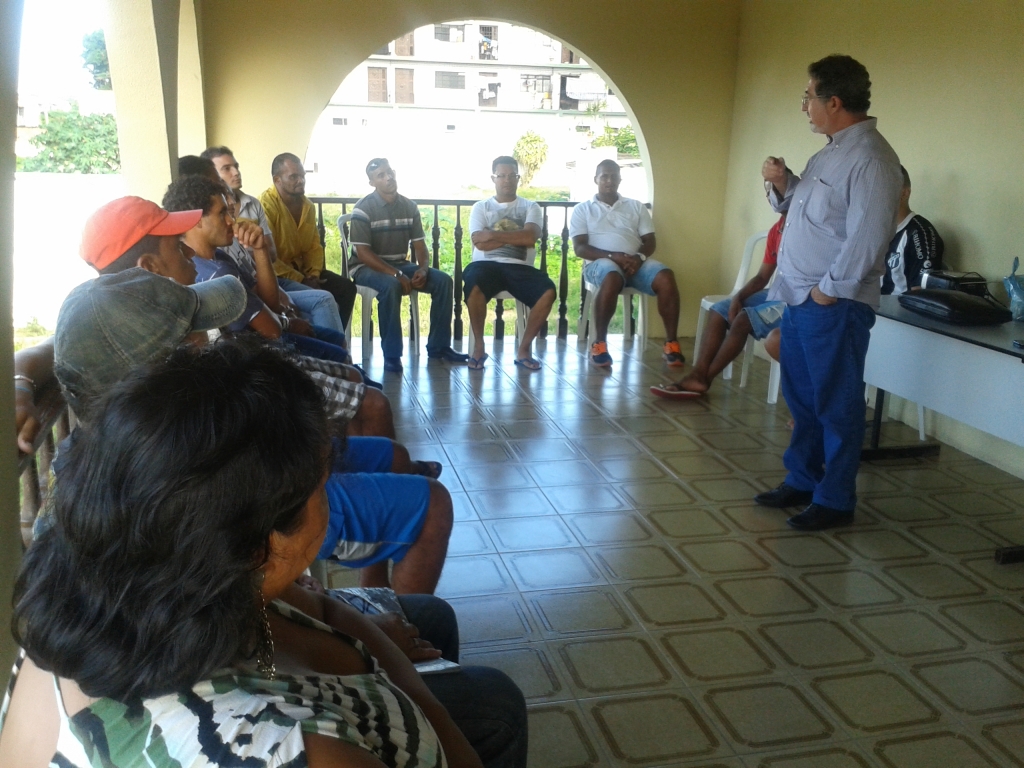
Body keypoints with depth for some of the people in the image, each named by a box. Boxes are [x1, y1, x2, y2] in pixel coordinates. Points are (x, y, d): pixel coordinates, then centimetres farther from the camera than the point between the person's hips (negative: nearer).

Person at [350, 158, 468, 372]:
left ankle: (438, 347, -5)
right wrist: (396, 274, -27)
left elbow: (419, 245, 5)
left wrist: (423, 269, -17)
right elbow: (363, 253, -19)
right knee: (391, 285, -39)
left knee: (443, 280, -13)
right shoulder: (363, 209, -14)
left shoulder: (410, 207, 3)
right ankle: (391, 354, -29)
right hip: (367, 267, -6)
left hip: (400, 265, 6)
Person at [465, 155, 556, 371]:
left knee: (548, 291, -28)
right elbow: (479, 243, -3)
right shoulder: (480, 207, 14)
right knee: (473, 285, -37)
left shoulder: (530, 207, 14)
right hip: (487, 265, -1)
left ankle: (524, 348, -12)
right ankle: (479, 346, -17)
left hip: (520, 267, 1)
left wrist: (493, 235, -6)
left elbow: (530, 237, -6)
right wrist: (515, 237, -4)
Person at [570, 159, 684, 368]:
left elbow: (650, 242, 13)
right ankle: (599, 343, -28)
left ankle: (671, 343, -21)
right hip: (601, 262, -3)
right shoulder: (582, 210, 12)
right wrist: (614, 256, -16)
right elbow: (580, 248, -1)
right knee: (611, 279, -40)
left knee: (666, 278, -28)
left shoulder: (637, 207, 20)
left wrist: (639, 257, -13)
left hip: (635, 262, 3)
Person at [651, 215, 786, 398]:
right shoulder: (775, 230, 12)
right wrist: (738, 297, -3)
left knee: (744, 319, -26)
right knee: (719, 310, -2)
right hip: (776, 295, 10)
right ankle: (698, 374, -14)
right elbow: (762, 277, 14)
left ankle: (704, 378, -11)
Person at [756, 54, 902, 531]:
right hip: (801, 297, 10)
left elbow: (868, 236, -23)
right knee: (801, 397, 17)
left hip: (833, 305, -10)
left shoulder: (870, 158, -16)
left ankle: (835, 500, 12)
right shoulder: (831, 152, 15)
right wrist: (782, 185, 4)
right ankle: (801, 481, 31)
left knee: (836, 404, 1)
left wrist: (830, 289, -18)